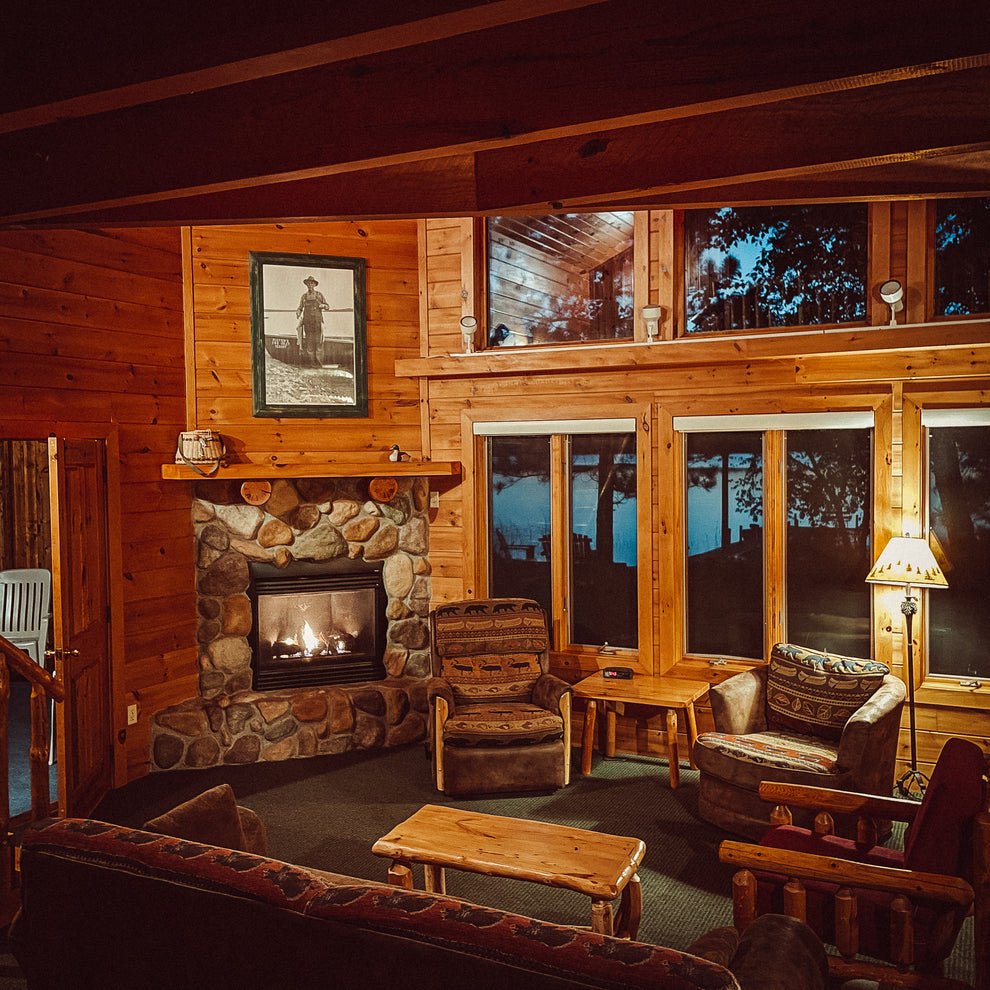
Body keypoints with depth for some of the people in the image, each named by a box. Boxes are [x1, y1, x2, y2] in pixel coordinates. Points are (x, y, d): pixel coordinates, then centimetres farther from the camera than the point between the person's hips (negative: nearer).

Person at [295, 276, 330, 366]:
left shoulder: (319, 295, 7)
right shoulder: (304, 296, 11)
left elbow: (327, 307, 11)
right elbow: (300, 308, 17)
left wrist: (323, 305, -11)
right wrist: (298, 314, -4)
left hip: (317, 321, -1)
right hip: (307, 321, 1)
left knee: (317, 341, -5)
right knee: (309, 341, -4)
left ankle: (317, 361, 0)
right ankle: (311, 360, -1)